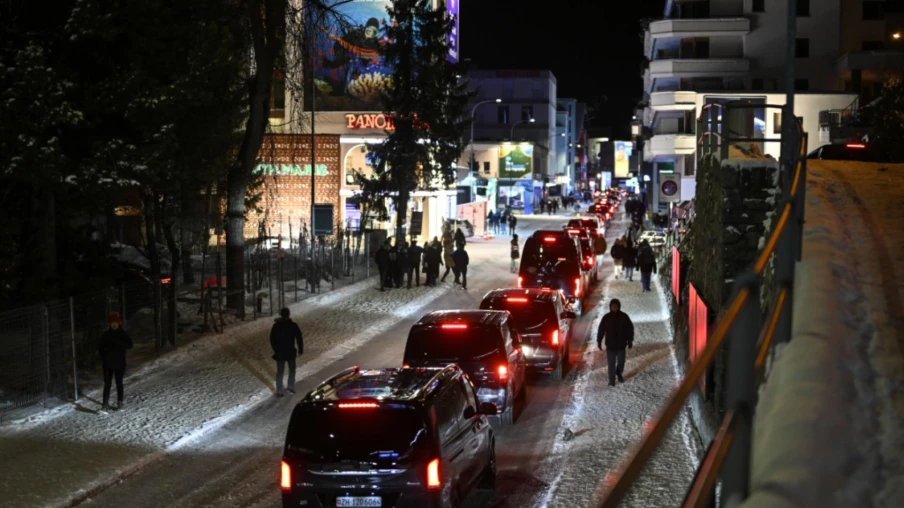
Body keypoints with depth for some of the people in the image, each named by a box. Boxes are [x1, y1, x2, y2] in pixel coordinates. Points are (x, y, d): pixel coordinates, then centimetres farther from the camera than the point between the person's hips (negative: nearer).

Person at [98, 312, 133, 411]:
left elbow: (130, 345, -16)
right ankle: (106, 404, 3)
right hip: (108, 363, 1)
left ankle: (120, 403, 20)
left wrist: (118, 342, -26)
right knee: (107, 384, 0)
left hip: (119, 363, -1)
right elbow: (100, 347, 8)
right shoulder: (106, 334, 0)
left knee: (119, 383, 8)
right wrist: (102, 357, -4)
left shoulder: (123, 334, -5)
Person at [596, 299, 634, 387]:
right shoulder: (606, 317, -2)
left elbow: (630, 329, 5)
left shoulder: (624, 317, -2)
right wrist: (599, 342, -1)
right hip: (610, 345, -1)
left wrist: (630, 341, 4)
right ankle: (611, 381, 3)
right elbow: (601, 330, 2)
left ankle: (619, 374, 40)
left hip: (621, 344, 1)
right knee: (611, 363, -2)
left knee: (621, 361, 12)